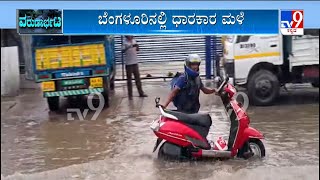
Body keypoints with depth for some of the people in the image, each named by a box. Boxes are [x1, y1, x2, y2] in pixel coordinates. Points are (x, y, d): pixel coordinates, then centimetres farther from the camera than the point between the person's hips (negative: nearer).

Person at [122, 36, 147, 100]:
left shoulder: (134, 40, 5)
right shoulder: (125, 42, -10)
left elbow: (137, 50, 13)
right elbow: (123, 51, -25)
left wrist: (137, 46, -8)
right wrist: (130, 46, -38)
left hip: (135, 62, 5)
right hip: (128, 63, -5)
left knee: (138, 78, 11)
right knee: (129, 79, 2)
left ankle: (141, 93, 20)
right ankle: (130, 95, 10)